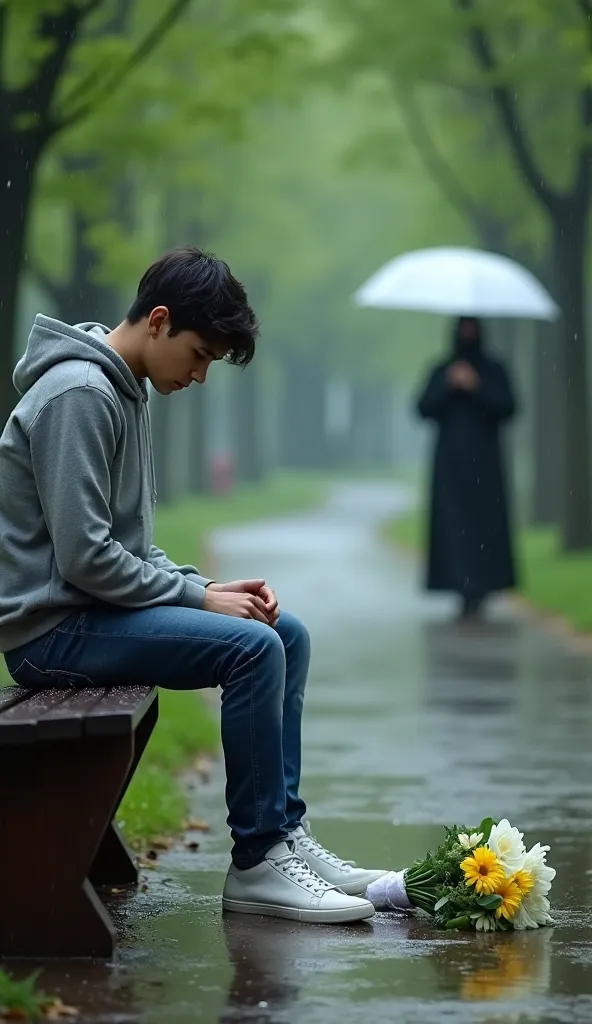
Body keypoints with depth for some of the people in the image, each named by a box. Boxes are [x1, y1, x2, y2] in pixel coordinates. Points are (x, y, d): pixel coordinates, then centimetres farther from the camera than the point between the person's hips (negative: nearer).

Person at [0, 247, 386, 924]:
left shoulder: (125, 392, 15)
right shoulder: (78, 395, -18)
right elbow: (83, 555, -24)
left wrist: (205, 588, 3)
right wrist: (199, 597, -15)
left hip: (99, 609, 11)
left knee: (288, 636, 8)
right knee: (253, 648, -23)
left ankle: (283, 831, 8)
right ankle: (256, 863, -15)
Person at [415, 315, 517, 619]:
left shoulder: (493, 372, 9)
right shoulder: (441, 372, 11)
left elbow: (507, 409, -3)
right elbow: (424, 409, 1)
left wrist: (477, 387, -13)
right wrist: (448, 386, -12)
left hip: (484, 461, -1)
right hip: (450, 462, 1)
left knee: (485, 523, -9)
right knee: (452, 523, -9)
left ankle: (479, 589, -1)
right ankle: (468, 592, -8)